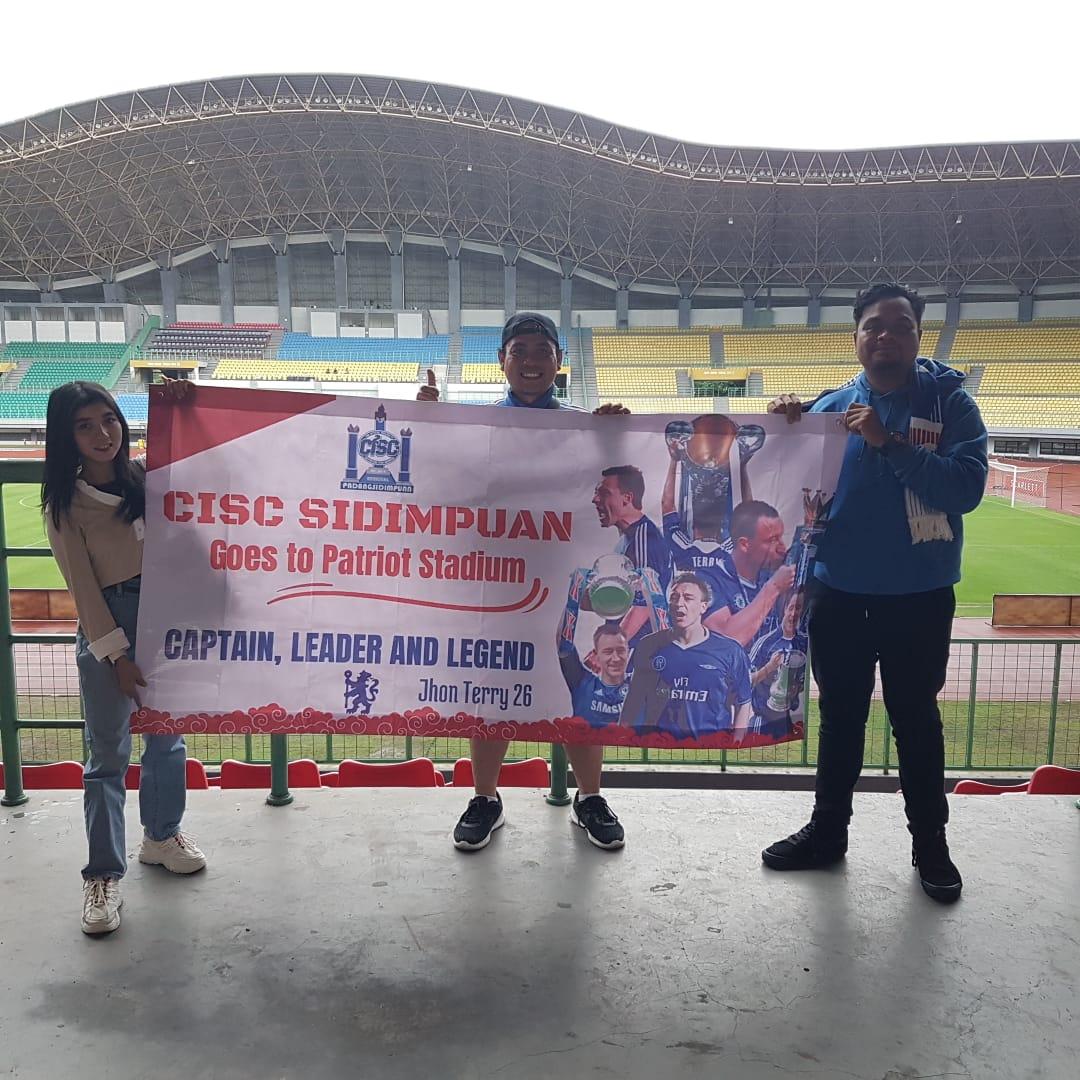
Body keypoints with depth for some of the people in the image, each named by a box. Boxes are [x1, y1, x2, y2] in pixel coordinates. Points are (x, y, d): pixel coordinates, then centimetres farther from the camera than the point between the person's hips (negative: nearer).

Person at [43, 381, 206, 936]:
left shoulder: (147, 477, 2)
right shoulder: (64, 502, -6)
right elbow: (82, 585, -7)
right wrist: (116, 654, -10)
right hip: (107, 624, -3)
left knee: (167, 736, 16)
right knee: (107, 754, 4)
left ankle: (161, 835, 36)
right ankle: (103, 874, 15)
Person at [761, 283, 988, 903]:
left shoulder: (950, 402, -5)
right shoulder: (831, 407, 2)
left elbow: (967, 487, -18)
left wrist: (889, 443, -24)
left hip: (919, 596, -2)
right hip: (839, 593, 3)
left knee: (917, 719, 11)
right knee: (840, 716, 15)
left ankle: (930, 842, 29)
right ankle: (828, 830, 31)